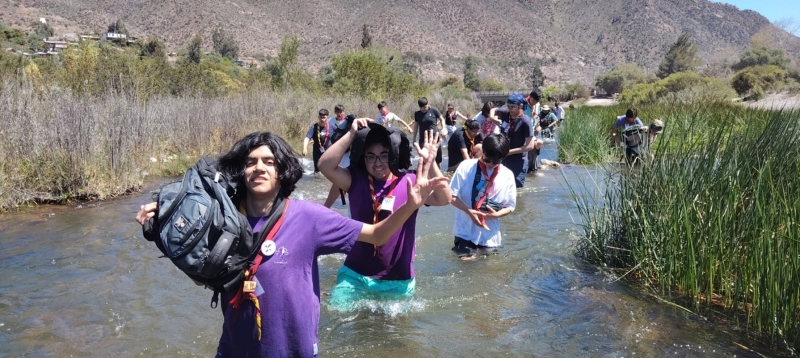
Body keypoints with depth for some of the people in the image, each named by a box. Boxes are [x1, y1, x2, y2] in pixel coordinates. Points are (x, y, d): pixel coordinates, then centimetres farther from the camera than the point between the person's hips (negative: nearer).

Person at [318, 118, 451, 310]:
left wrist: (430, 163, -31)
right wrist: (351, 135, -24)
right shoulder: (356, 181, -4)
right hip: (355, 274, 1)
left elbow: (444, 199, -19)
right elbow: (325, 165, -17)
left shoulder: (410, 182, -8)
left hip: (397, 280, -1)